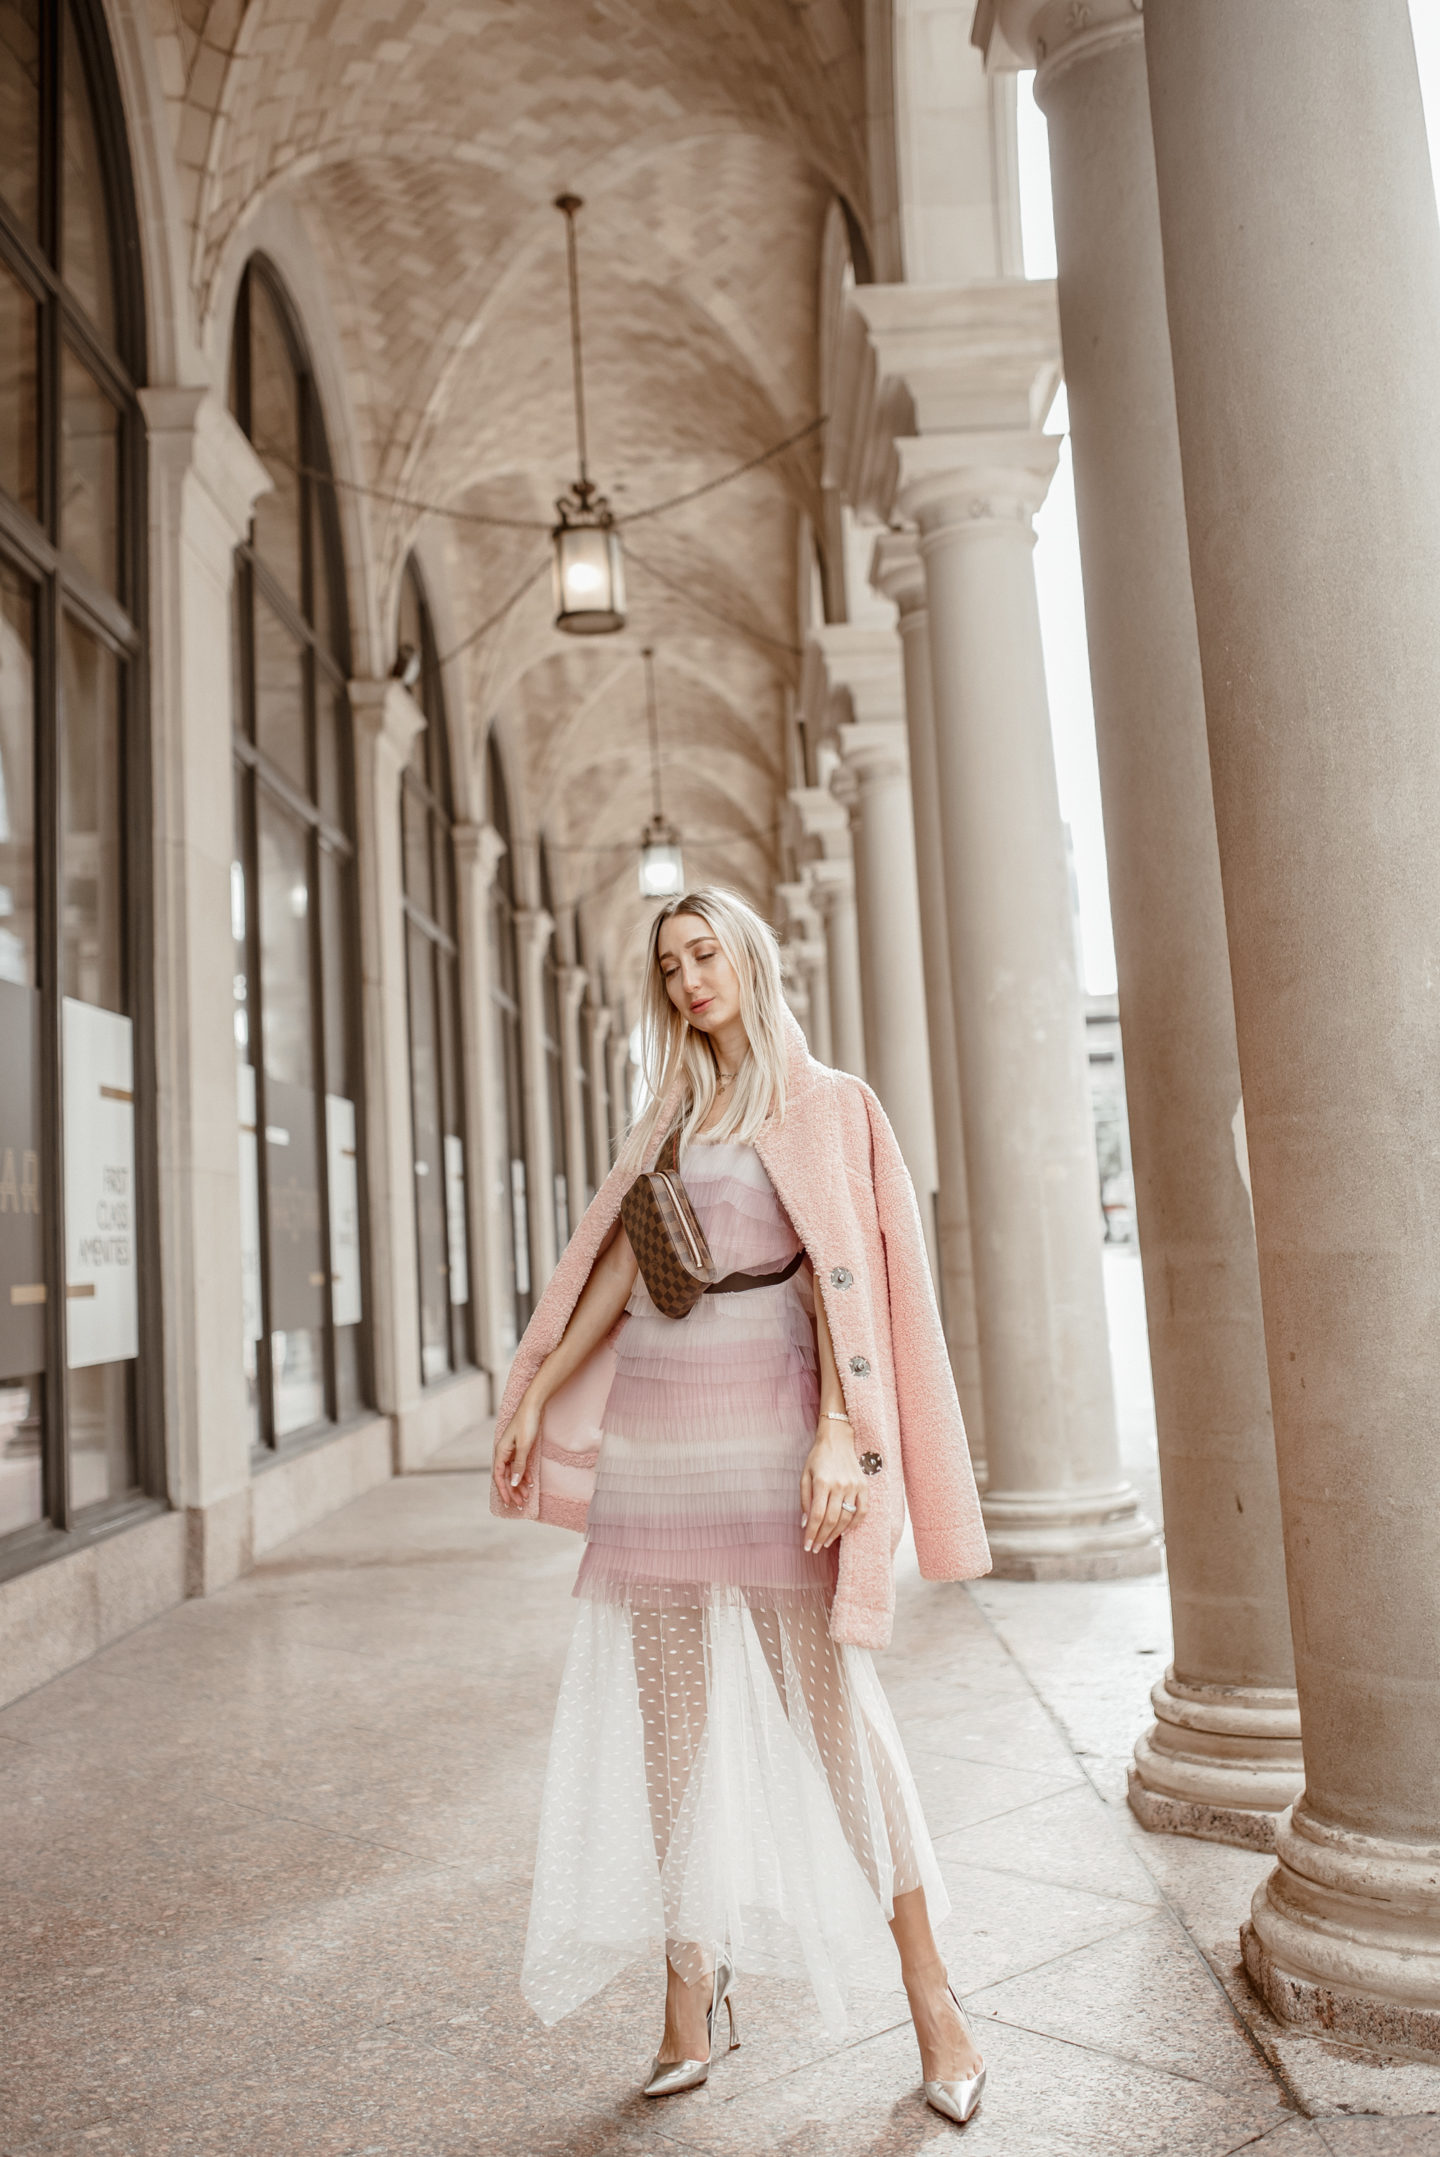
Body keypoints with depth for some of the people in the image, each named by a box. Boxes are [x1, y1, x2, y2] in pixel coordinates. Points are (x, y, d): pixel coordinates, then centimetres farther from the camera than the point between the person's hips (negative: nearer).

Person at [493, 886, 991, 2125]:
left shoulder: (825, 1106, 2)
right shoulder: (670, 1115, 17)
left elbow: (842, 1270, -8)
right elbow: (616, 1267, 16)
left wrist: (840, 1429, -19)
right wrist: (535, 1398, 12)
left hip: (767, 1422, -5)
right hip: (653, 1425, 5)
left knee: (832, 1701, 0)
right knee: (670, 1711, 8)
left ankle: (929, 1989, 15)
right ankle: (692, 1989, 21)